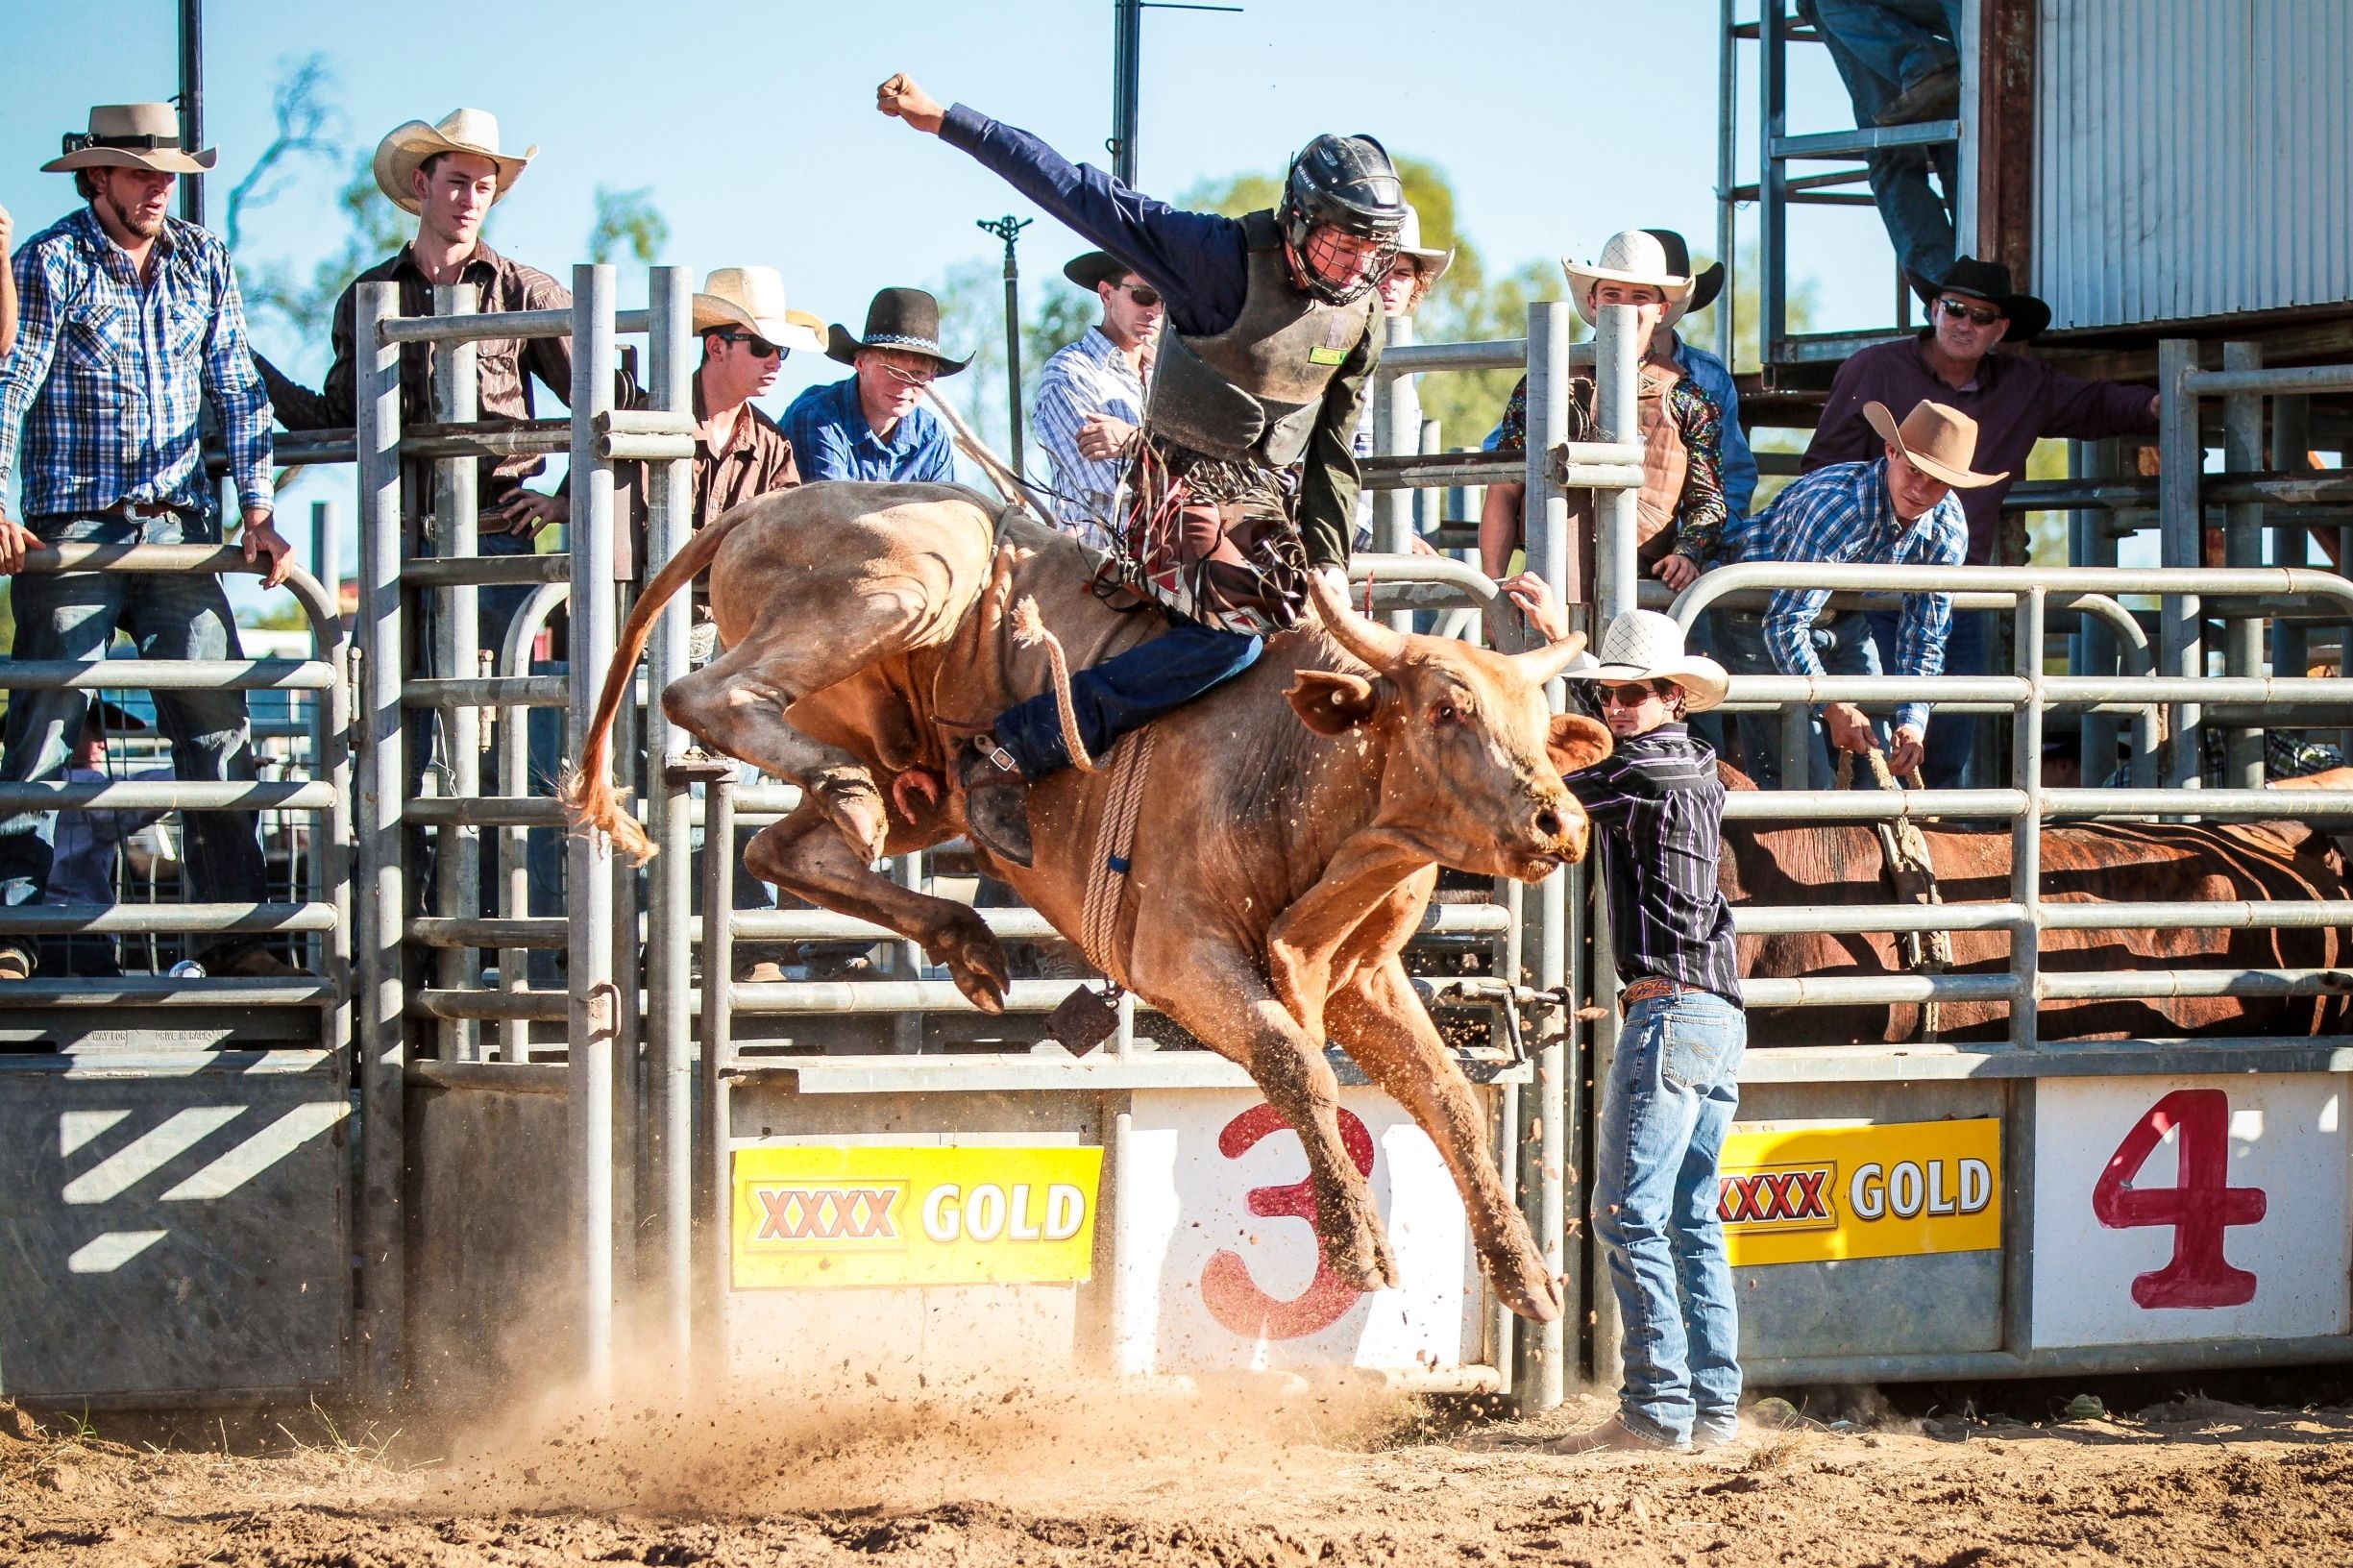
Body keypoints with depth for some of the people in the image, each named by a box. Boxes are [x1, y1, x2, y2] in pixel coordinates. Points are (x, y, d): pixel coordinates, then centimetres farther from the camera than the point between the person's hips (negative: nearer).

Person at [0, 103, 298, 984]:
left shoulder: (202, 263, 12)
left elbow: (238, 394, 14)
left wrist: (257, 513, 4)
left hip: (177, 524, 4)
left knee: (219, 720, -3)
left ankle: (235, 931, 0)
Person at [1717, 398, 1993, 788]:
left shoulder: (1948, 527, -14)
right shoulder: (1835, 506, -35)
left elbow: (1923, 636, -5)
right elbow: (1784, 625, -33)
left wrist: (1913, 722, -18)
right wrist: (1833, 707, -38)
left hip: (1843, 621, 7)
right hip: (1760, 619, -7)